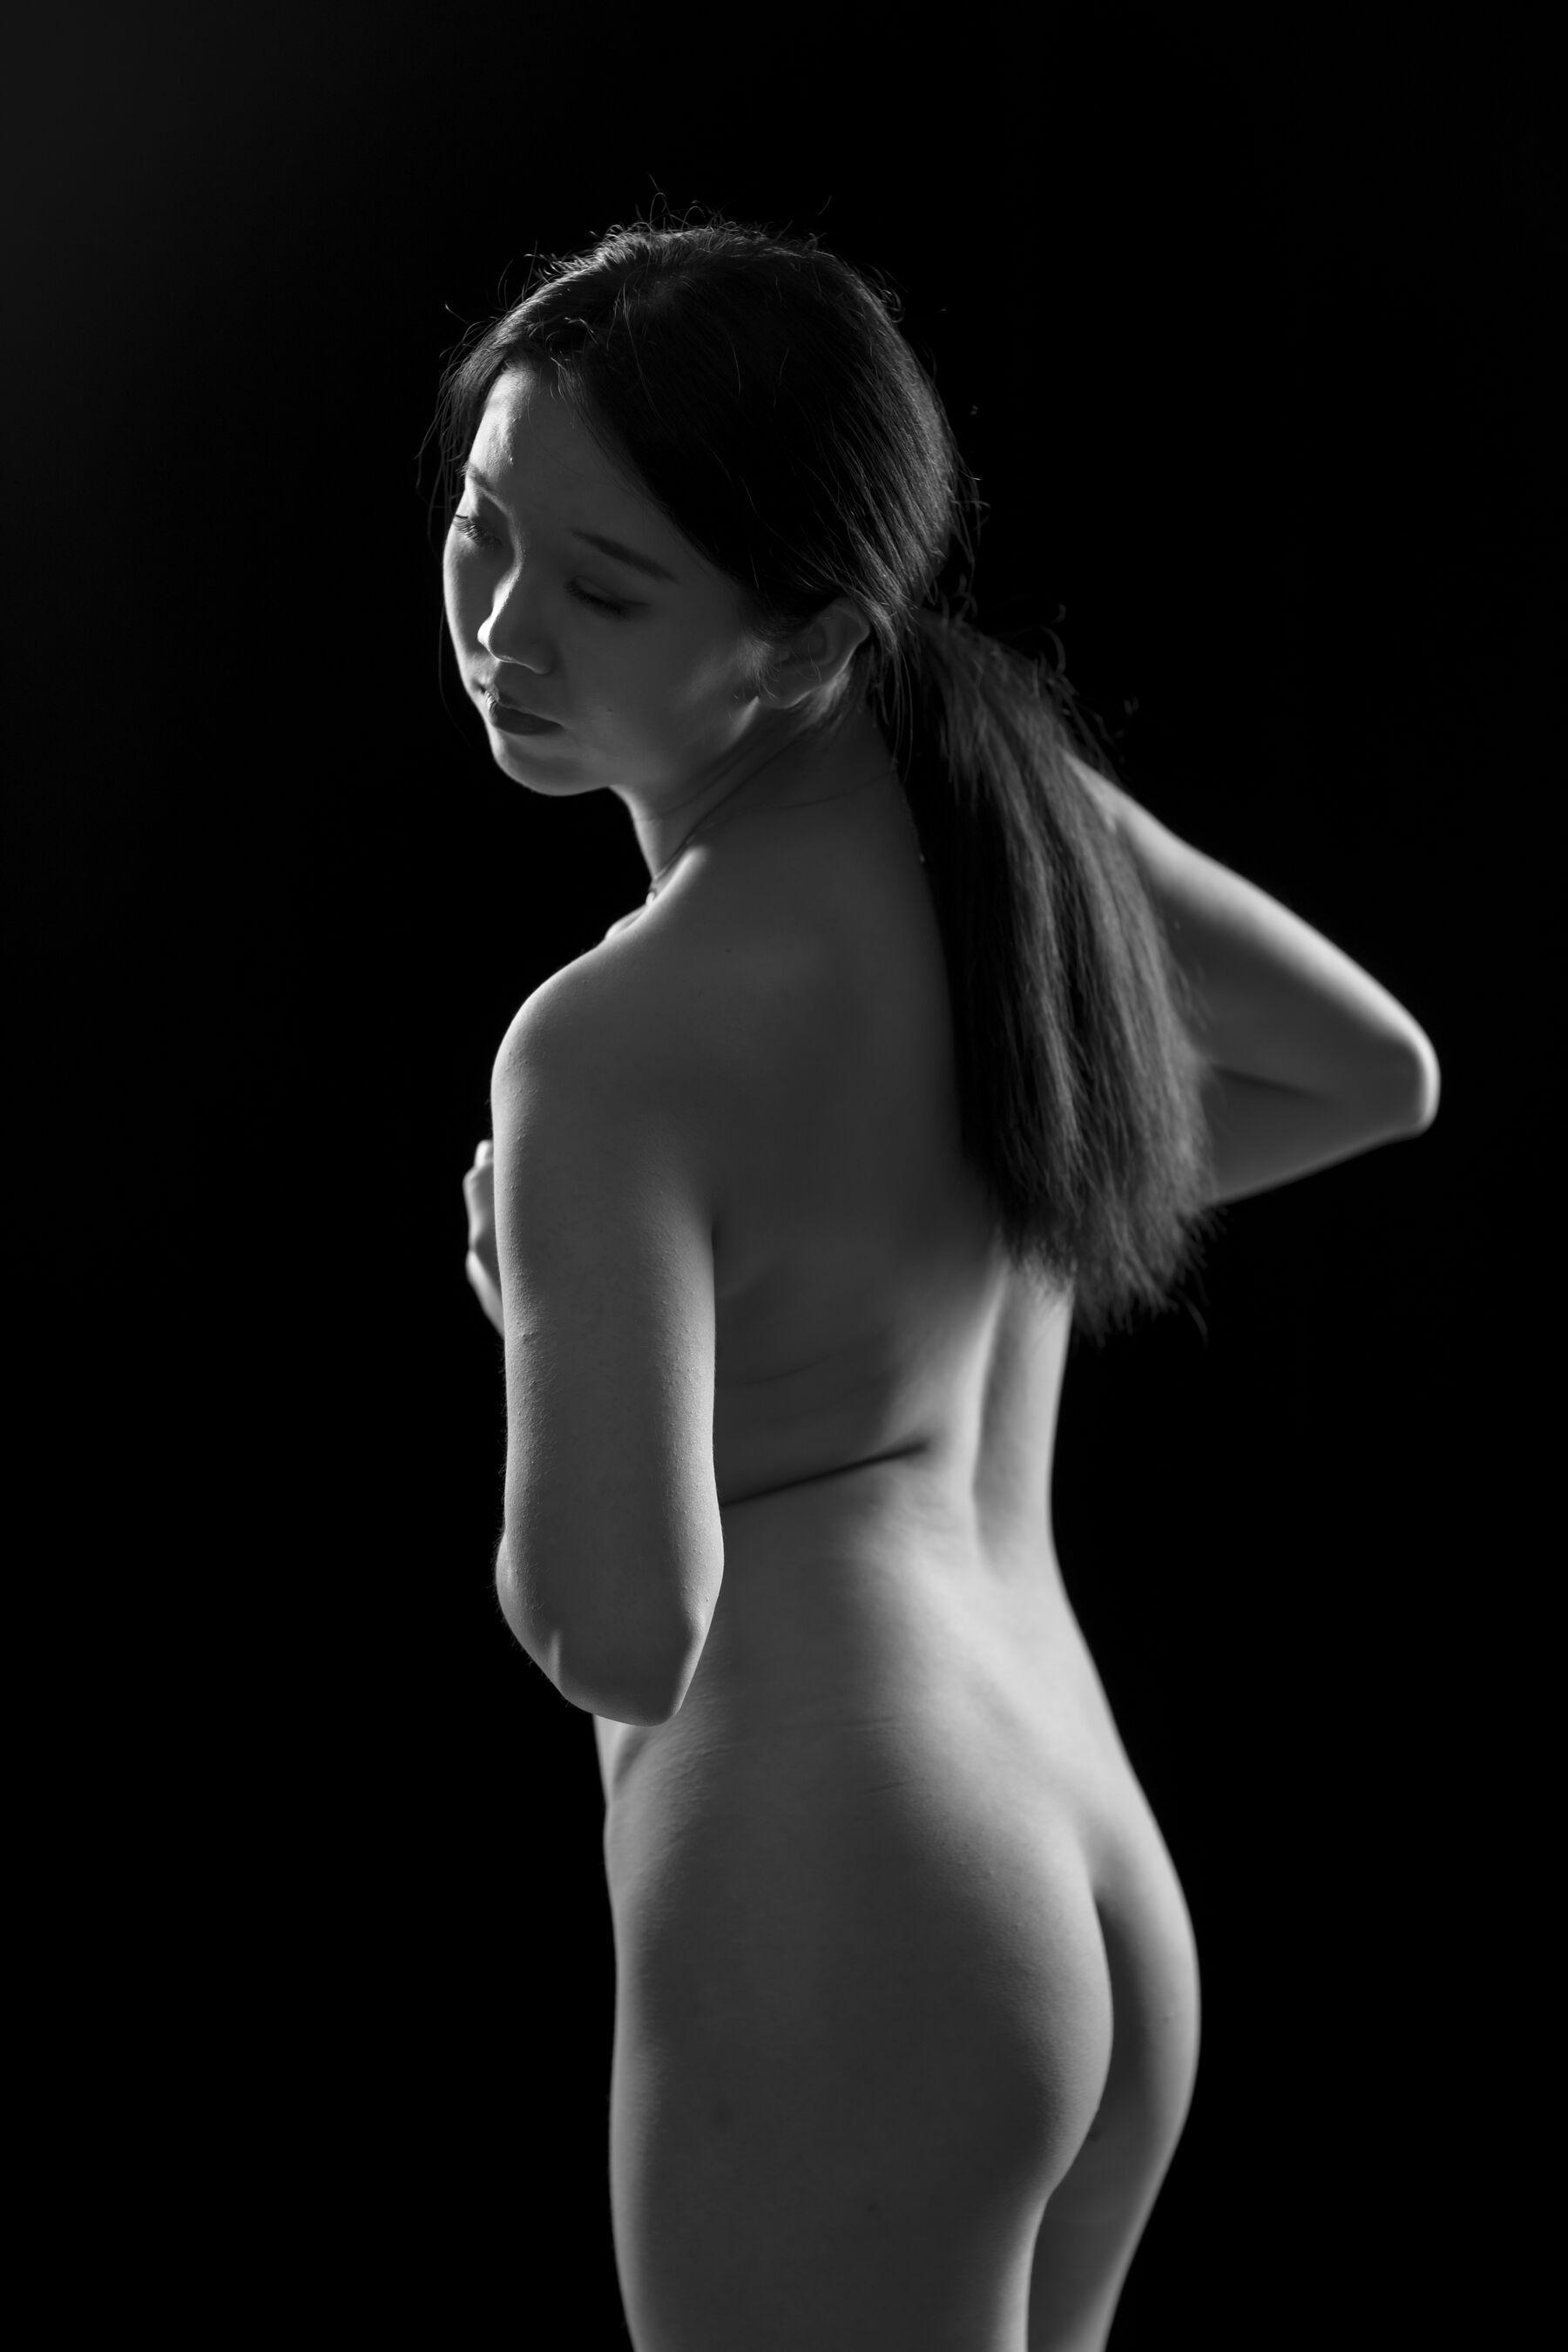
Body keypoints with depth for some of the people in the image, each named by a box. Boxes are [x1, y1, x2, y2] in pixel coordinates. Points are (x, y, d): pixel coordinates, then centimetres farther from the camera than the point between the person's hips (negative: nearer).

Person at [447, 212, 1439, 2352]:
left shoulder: (618, 1044, -19)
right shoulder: (995, 779, 2)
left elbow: (620, 1640, -25)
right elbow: (1374, 1072, 18)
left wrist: (537, 1311, -6)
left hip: (829, 1922, -9)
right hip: (1107, 1900, 9)